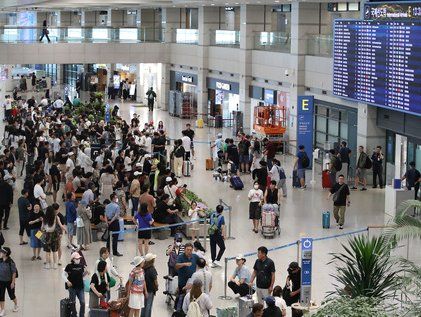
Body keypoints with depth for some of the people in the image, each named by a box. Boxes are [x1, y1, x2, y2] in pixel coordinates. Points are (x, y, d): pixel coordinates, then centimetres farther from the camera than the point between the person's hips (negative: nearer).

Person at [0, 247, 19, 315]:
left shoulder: (11, 262, -20)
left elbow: (14, 273, -15)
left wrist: (13, 282, -14)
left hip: (9, 282, -4)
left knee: (11, 295, 14)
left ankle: (16, 306, 41)